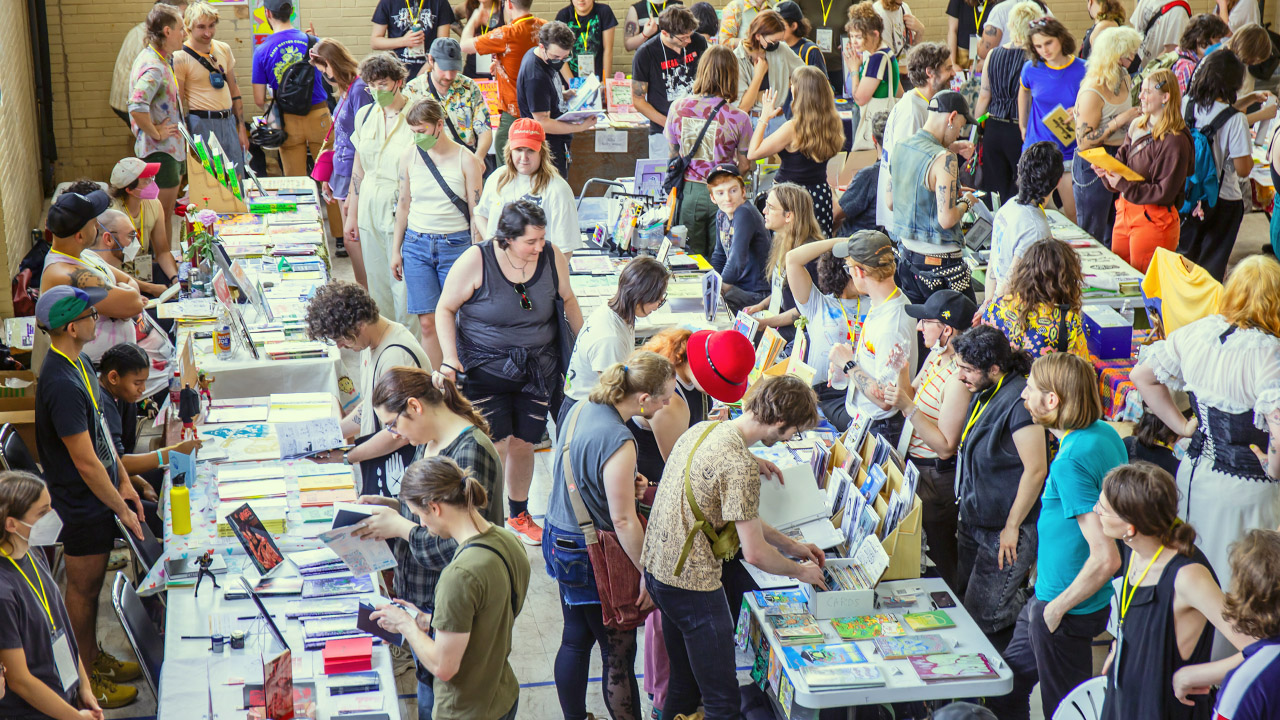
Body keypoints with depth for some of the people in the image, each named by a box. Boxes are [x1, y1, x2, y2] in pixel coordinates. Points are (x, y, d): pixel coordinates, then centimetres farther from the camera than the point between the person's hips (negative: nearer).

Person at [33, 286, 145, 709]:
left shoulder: (79, 362, 3)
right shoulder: (60, 384, -29)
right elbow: (86, 462, -26)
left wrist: (124, 484, 11)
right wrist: (121, 509, -16)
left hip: (101, 495, 9)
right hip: (83, 504, -9)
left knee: (92, 583, 22)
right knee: (83, 588, 7)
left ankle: (95, 658, 39)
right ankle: (87, 680, 22)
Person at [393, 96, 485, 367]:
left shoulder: (465, 160, -5)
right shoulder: (409, 157, 4)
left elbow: (476, 212, -1)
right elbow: (403, 205, 13)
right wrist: (396, 250, 13)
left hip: (455, 245, -2)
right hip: (417, 244, 2)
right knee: (427, 322, -1)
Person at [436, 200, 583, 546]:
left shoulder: (552, 257, -5)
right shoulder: (476, 261, -15)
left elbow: (568, 299, 14)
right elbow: (445, 309, -6)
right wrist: (450, 360, -15)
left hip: (537, 371, 3)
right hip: (485, 370, -3)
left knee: (523, 445, 10)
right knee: (495, 447, -7)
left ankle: (519, 514, 33)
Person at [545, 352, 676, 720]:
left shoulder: (581, 409, -1)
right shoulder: (618, 441, -28)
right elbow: (623, 521, -24)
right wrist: (649, 573, -13)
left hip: (559, 540, 9)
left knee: (575, 639, 22)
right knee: (619, 653, 7)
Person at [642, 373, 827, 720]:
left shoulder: (703, 430, 7)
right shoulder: (740, 465, -23)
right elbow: (755, 553, -18)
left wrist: (791, 545, 21)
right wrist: (799, 571, 1)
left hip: (657, 568, 10)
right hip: (693, 583, -10)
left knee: (685, 684, 23)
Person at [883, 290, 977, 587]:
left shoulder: (958, 379, -27)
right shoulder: (936, 354, 2)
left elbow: (945, 447, -26)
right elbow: (915, 397, 15)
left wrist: (908, 407, -30)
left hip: (937, 477, -9)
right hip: (914, 466, 9)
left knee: (940, 555, 6)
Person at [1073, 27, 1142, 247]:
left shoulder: (1125, 79, 5)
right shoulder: (1092, 92, -21)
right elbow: (1084, 142, -23)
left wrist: (1138, 116, 5)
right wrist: (1119, 121, -25)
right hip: (1094, 168, -8)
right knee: (1092, 238, 1)